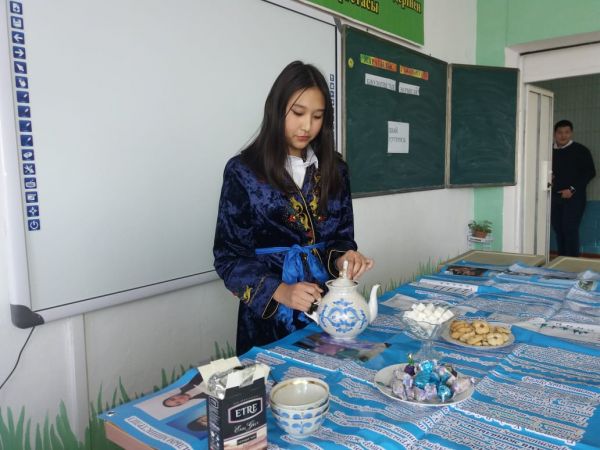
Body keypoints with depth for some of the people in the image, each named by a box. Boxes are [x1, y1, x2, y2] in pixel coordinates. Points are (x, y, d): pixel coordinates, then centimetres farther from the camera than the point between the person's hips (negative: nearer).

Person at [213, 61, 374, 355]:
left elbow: (342, 236, 8)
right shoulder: (243, 170, -9)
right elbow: (228, 256, -9)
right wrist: (279, 291, -23)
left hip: (328, 305, 4)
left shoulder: (334, 168, 3)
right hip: (269, 313, -3)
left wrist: (342, 258, -15)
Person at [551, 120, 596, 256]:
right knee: (558, 230, 5)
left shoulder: (580, 150, -1)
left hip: (573, 197, -4)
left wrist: (572, 189, -11)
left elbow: (590, 172, -4)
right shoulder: (550, 151, 9)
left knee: (570, 229, -9)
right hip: (554, 197, 4)